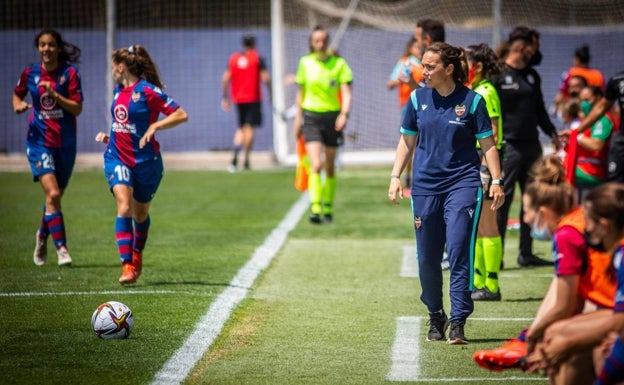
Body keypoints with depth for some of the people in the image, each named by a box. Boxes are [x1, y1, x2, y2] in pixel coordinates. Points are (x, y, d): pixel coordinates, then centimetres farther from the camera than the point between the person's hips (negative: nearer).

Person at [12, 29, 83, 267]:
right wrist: (18, 105, -4)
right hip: (39, 141, -1)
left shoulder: (70, 73, -6)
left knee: (55, 196, 13)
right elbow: (17, 95, 18)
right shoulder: (30, 73, 0)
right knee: (52, 194, -18)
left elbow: (77, 109, -11)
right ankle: (61, 248, -15)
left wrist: (55, 95, -23)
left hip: (65, 143, 1)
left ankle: (43, 235, 41)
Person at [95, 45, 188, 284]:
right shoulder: (119, 91, 8)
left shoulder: (147, 90, -14)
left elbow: (181, 115, -16)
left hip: (146, 161, -4)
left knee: (141, 213, 13)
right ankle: (127, 266, -23)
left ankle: (137, 255, 41)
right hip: (117, 158, 4)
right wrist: (108, 137, 11)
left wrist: (154, 126, -25)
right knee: (124, 207, -17)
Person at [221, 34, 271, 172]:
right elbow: (266, 78, -9)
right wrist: (270, 94, 2)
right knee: (250, 128, 0)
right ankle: (246, 161, -4)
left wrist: (225, 97, 9)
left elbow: (225, 79, 4)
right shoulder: (257, 58, -3)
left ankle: (235, 157, -6)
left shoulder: (233, 58, 7)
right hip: (253, 98, -4)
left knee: (241, 128, 14)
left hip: (238, 98, 4)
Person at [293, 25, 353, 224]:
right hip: (311, 117, 0)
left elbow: (346, 92, -9)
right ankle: (315, 208, -20)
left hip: (332, 117, 0)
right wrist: (298, 119, 13)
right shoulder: (305, 63, 4)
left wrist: (344, 113, -25)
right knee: (316, 165, -15)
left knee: (330, 167, 9)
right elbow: (301, 93, 13)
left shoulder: (339, 63, -1)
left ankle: (328, 208, 23)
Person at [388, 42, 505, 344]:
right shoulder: (417, 99, 5)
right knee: (427, 259, 5)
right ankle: (436, 317, 24)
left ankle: (458, 323, -12)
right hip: (425, 186, 3)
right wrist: (396, 176, 7)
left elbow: (488, 144, 2)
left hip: (462, 183, -3)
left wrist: (496, 181, -5)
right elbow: (407, 141, 15)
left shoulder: (472, 101, -3)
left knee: (458, 252, -14)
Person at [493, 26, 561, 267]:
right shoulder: (497, 75, -7)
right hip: (508, 146, -8)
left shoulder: (532, 76, 16)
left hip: (532, 145, 8)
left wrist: (552, 133, 20)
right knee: (502, 200, -6)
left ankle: (526, 254, 18)